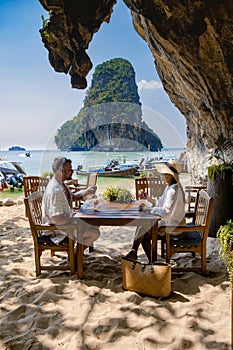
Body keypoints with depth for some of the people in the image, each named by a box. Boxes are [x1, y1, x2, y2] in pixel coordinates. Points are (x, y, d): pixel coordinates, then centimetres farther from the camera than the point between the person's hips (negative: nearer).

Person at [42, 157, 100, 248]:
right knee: (95, 233, -11)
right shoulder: (55, 190, -30)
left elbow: (72, 197, 18)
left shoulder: (61, 184, 1)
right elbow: (57, 219, -32)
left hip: (67, 218, 10)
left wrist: (86, 192, 2)